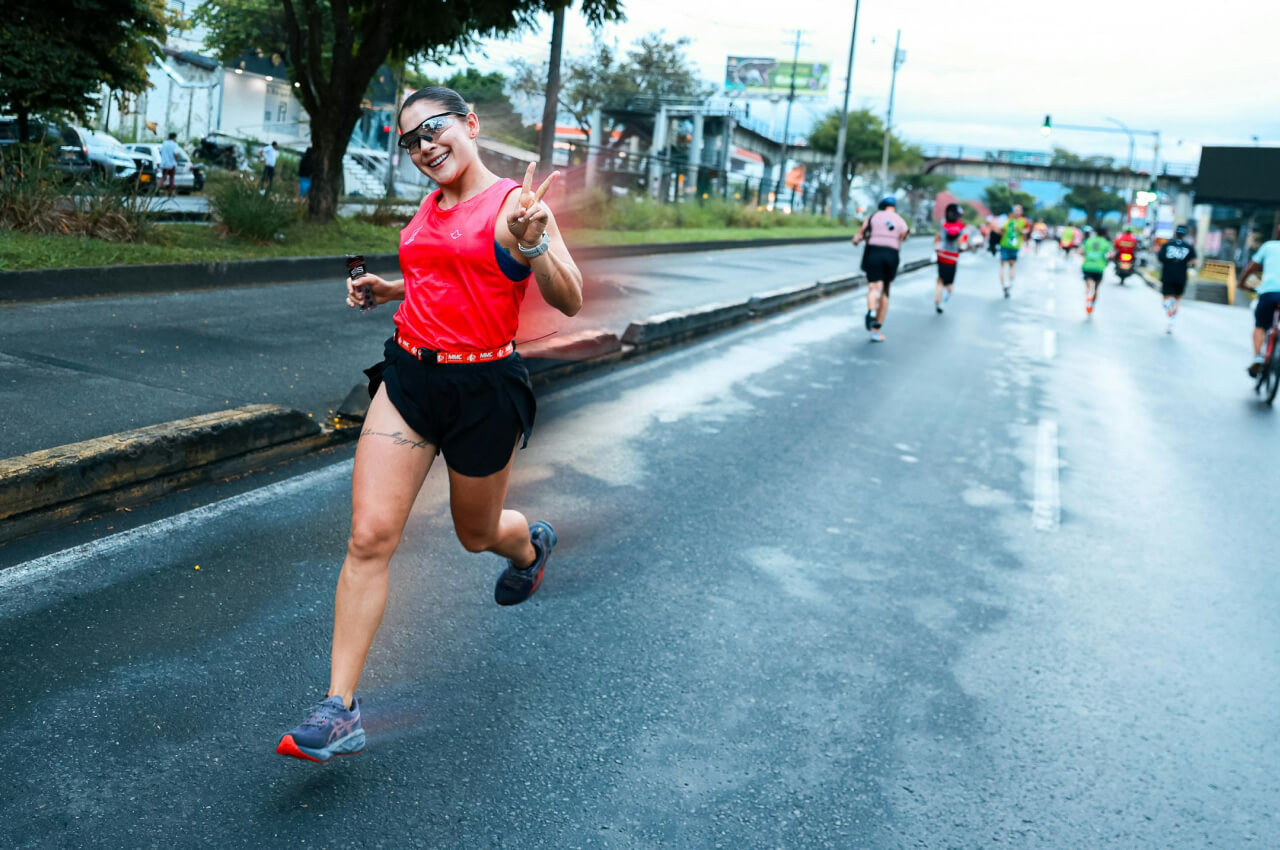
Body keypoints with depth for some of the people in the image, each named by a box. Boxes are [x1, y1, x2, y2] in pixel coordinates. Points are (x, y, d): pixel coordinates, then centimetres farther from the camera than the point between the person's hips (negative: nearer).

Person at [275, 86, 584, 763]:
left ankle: (530, 546, 56)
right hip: (409, 376, 5)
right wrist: (384, 290, 13)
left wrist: (536, 246, -32)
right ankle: (339, 710, -4)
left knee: (477, 533, 17)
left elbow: (569, 302, -15)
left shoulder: (514, 203, -10)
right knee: (370, 535, -8)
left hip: (484, 388, -5)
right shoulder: (431, 207, 11)